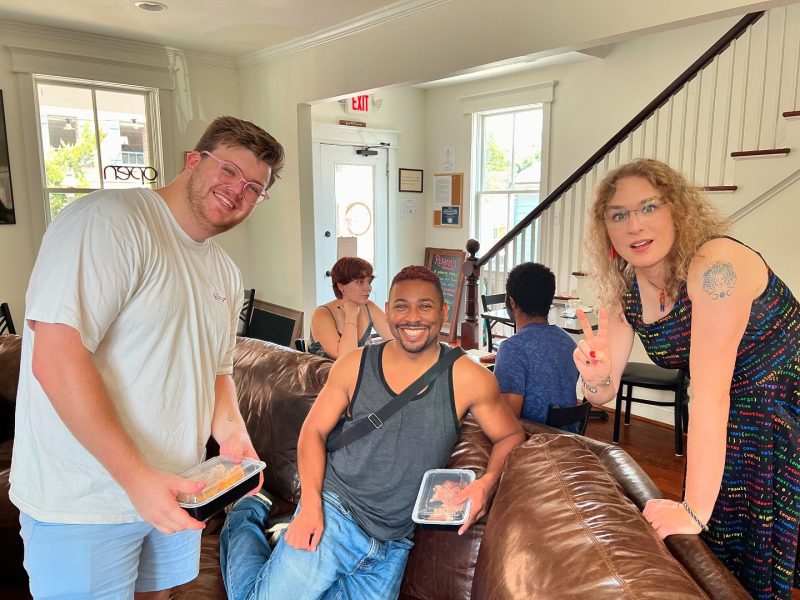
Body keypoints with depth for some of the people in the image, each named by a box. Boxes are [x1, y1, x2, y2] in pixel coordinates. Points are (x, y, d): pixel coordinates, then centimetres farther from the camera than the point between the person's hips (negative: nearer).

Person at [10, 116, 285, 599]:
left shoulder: (226, 273, 8)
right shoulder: (109, 220, -18)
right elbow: (56, 358, -25)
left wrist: (231, 435, -4)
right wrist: (136, 476, -26)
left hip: (171, 490, 8)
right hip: (82, 504, -7)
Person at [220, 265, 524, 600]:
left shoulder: (467, 379, -7)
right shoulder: (355, 366, -4)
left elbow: (511, 435, 3)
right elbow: (314, 431, 1)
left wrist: (488, 481, -17)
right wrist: (311, 504, -11)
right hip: (331, 518, -1)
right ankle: (246, 519, 27)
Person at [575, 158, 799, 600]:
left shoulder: (715, 264, -30)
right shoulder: (626, 292, -9)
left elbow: (709, 394, -33)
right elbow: (603, 395, -5)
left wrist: (694, 511, -31)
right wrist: (595, 375, -29)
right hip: (730, 426, 6)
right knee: (717, 553, 16)